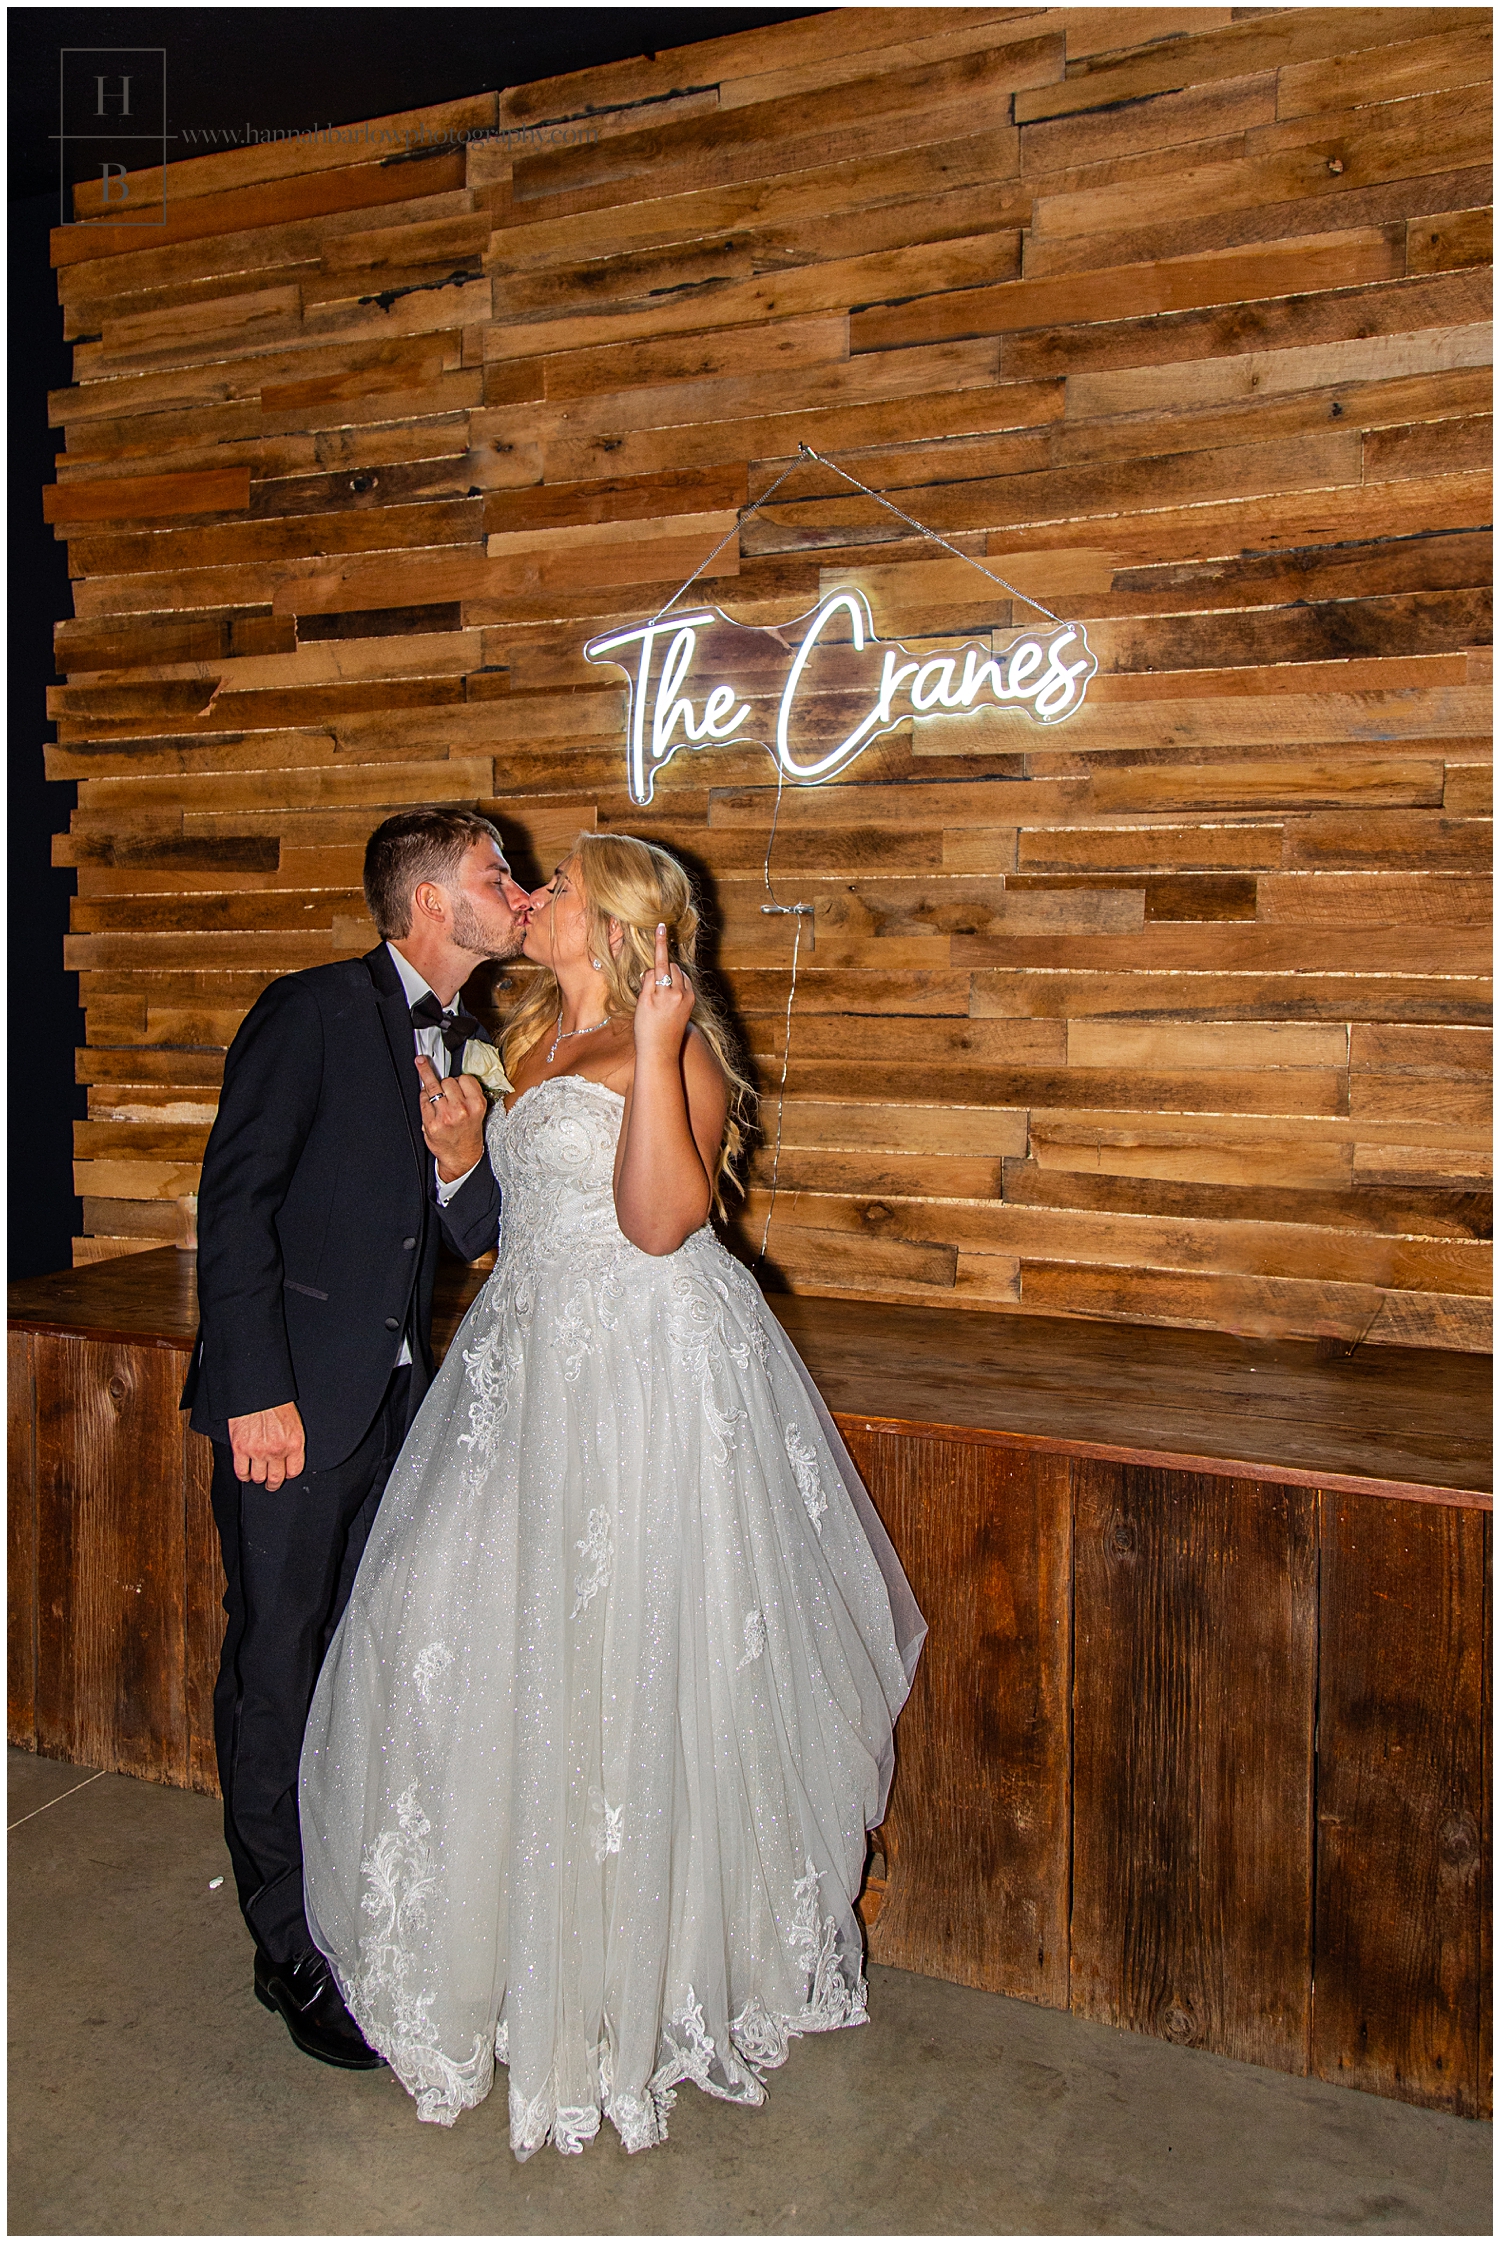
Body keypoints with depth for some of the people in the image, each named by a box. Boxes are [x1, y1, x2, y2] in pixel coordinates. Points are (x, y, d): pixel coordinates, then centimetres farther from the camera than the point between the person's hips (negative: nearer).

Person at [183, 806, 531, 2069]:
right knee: (279, 1671, 4)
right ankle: (294, 1952, 20)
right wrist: (256, 1392, -17)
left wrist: (464, 1165, -12)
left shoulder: (467, 1044, 10)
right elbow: (235, 1202, -13)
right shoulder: (313, 1013, -11)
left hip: (400, 1396, 7)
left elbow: (472, 1240, 10)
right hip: (292, 1400, -7)